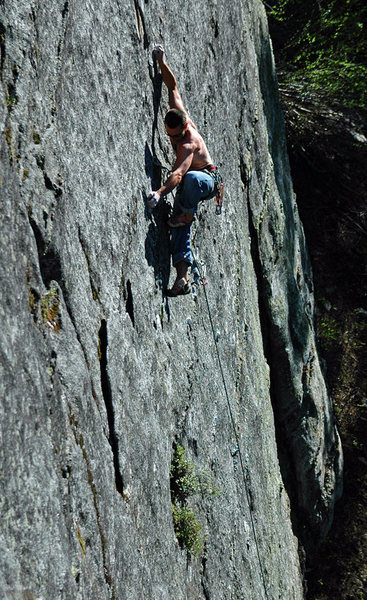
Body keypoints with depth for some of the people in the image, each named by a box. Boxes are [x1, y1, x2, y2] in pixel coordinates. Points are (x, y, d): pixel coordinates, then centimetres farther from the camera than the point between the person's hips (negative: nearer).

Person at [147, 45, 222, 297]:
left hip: (208, 179, -8)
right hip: (189, 184, 8)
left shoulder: (189, 144, -32)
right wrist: (161, 62, -1)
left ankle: (188, 214, -21)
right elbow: (173, 86, 3)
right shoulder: (179, 113, -10)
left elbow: (177, 174, -47)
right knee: (179, 230, -12)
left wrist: (160, 192, -60)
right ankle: (183, 278, -21)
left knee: (190, 178, -47)